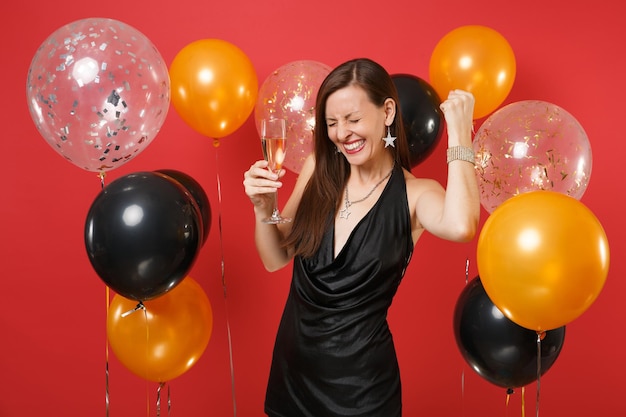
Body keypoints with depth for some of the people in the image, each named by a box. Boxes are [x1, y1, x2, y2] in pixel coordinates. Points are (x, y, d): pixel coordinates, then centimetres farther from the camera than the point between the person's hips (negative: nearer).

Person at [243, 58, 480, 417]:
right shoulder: (318, 170, -2)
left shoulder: (415, 193, -13)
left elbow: (460, 226, -37)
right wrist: (263, 208, -15)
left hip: (359, 379, -4)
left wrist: (459, 135, -25)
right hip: (291, 363, 4)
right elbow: (276, 259, 4)